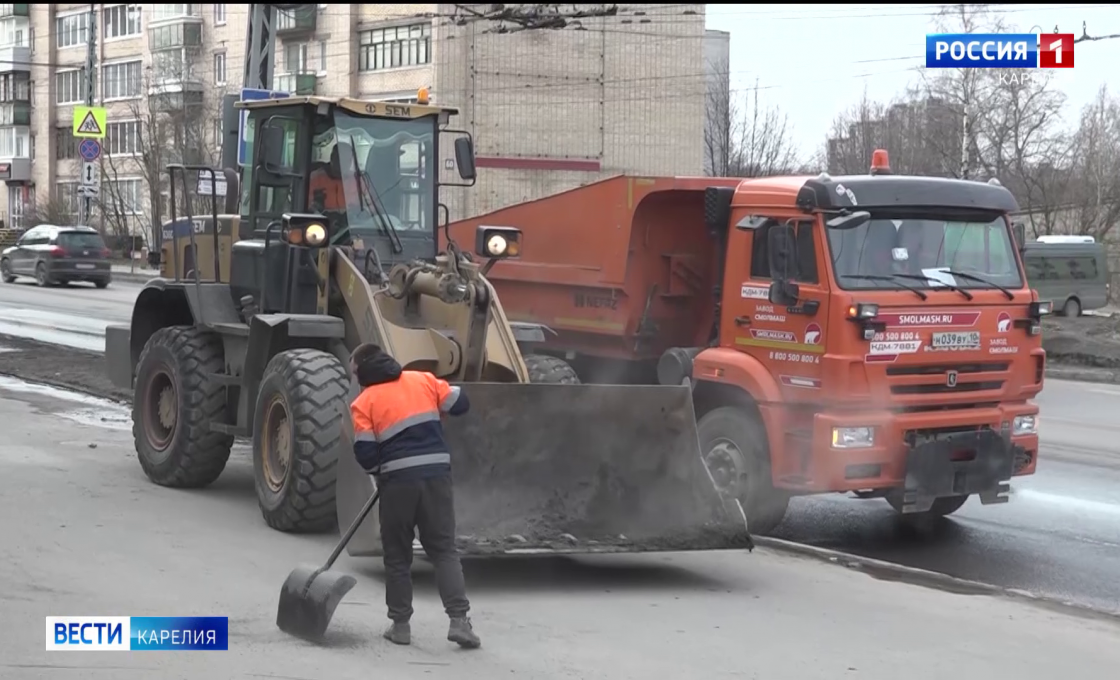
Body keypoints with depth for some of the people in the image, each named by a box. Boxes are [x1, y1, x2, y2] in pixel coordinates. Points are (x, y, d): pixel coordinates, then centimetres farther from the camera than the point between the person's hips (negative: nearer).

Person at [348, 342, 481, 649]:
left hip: (397, 480, -2)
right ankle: (459, 620, -6)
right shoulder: (424, 380, 10)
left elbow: (365, 454, -5)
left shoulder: (364, 403, 1)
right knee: (444, 550, 6)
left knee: (397, 555, 12)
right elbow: (460, 404, 13)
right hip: (436, 473, 2)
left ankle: (400, 624, 14)